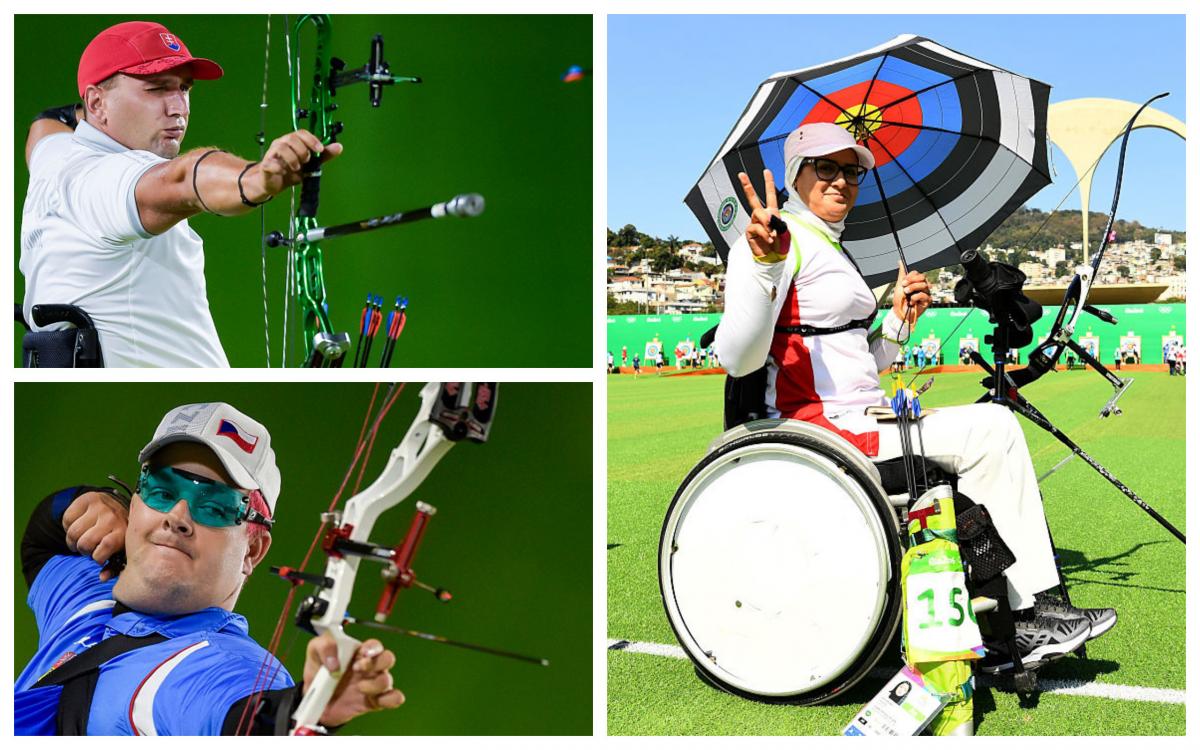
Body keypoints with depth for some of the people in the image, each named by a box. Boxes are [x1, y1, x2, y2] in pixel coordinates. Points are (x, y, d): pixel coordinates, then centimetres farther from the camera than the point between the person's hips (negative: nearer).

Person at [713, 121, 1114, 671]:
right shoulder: (781, 240, -8)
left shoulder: (832, 250, 23)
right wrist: (762, 263, -35)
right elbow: (739, 359, -23)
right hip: (821, 426, -10)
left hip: (858, 419, 10)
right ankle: (1029, 616, -5)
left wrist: (899, 321, 8)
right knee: (994, 430, -14)